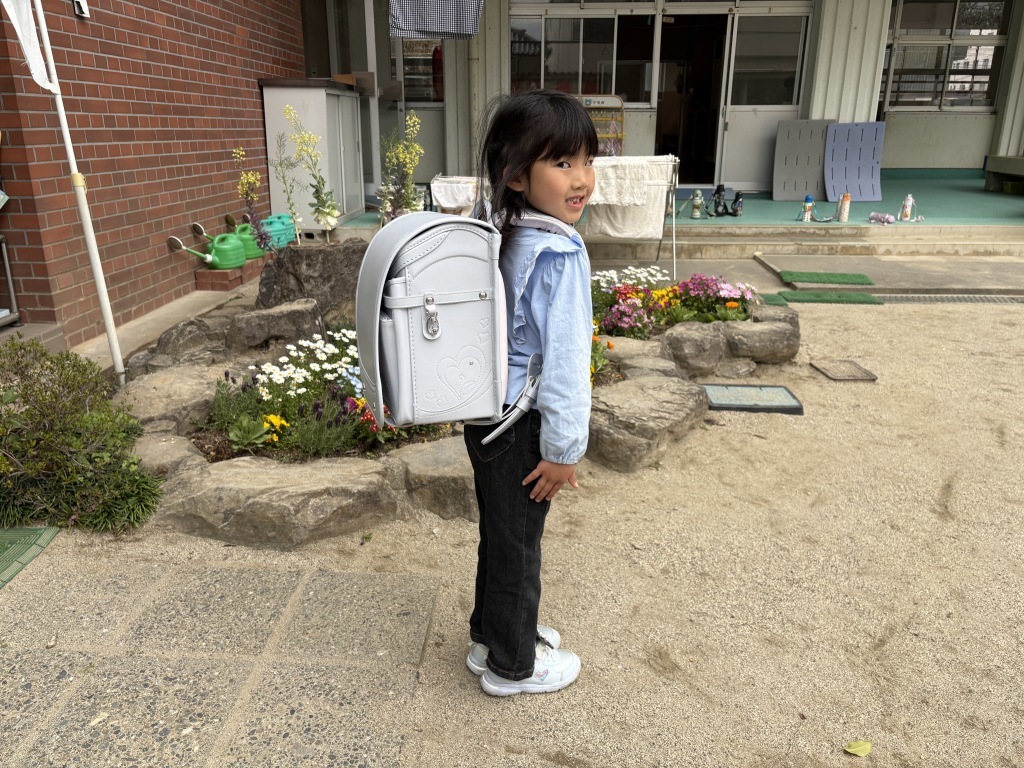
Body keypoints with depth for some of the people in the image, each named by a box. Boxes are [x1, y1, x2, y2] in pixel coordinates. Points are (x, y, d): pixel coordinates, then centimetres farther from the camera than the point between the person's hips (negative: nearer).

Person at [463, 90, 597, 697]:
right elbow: (565, 359, -23)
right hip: (522, 425, -8)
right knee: (518, 544, 10)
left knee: (500, 532, 24)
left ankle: (491, 635, 45)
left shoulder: (496, 232, 3)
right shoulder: (560, 254, -23)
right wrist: (564, 447, -16)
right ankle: (513, 665, 32)